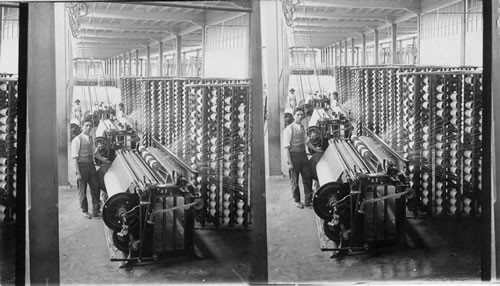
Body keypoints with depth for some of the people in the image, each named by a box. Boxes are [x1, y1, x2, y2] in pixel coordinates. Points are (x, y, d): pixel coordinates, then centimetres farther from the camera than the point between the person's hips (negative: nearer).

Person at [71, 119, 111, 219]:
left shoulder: (90, 138, 8)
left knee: (95, 187, 9)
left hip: (91, 165, 6)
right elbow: (75, 158, -15)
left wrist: (103, 159, 16)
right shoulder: (77, 140, -13)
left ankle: (96, 211, 21)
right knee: (82, 190, 7)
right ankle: (84, 211, 23)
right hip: (82, 165, -6)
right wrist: (78, 173, -18)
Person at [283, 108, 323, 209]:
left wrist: (315, 149, 23)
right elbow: (286, 147, -13)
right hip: (294, 155, -6)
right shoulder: (289, 129, -12)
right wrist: (289, 162, -17)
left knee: (308, 177, 8)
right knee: (294, 180, 6)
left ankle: (308, 200, 20)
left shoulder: (302, 128, 9)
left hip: (303, 154, 6)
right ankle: (297, 201, 21)